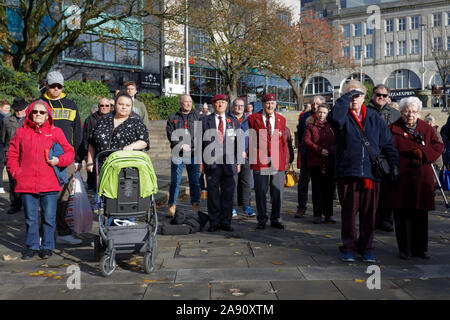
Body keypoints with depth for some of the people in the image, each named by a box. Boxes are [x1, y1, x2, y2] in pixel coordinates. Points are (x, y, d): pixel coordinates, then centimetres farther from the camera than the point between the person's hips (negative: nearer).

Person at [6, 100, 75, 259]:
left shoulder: (56, 132, 6)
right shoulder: (21, 132, 9)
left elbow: (70, 152, 7)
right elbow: (12, 155, 13)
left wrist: (59, 160, -10)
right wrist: (16, 172, 2)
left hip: (49, 185, -1)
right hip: (26, 184, 1)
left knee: (49, 218, 5)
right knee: (30, 218, 9)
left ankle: (47, 246, 19)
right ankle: (31, 246, 23)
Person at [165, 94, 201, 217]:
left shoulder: (197, 116, 13)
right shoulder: (173, 117, 10)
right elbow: (170, 134, 0)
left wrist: (193, 146, -9)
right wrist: (181, 145, -13)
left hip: (194, 153, 1)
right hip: (178, 154, -1)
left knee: (195, 180, 3)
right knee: (175, 181, 0)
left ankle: (196, 204, 12)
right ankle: (172, 205, 7)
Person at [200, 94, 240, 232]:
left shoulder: (234, 122, 12)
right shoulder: (205, 121, 7)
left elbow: (238, 143, 11)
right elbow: (200, 142, 4)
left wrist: (238, 162, 5)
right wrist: (201, 161, -3)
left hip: (229, 163, 2)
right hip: (211, 163, -1)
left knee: (228, 193, 5)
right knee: (213, 194, 3)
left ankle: (225, 222, 15)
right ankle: (214, 222, 14)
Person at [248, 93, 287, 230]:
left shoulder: (281, 119, 13)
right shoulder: (253, 118, 4)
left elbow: (283, 142, 15)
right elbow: (250, 140, 4)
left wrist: (284, 161, 8)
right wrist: (251, 158, -2)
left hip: (277, 161, 2)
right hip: (259, 161, -2)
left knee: (277, 192, 4)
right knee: (261, 192, 3)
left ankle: (276, 219, 19)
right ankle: (262, 219, 16)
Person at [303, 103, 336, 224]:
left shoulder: (332, 126, 13)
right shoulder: (310, 125, 8)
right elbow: (306, 141, -5)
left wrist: (331, 150, -11)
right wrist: (319, 150, -15)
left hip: (330, 161, 2)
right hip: (315, 161, -1)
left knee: (329, 188, 2)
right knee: (317, 188, 0)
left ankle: (329, 214, 10)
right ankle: (317, 214, 6)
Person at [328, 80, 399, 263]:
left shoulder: (374, 118, 13)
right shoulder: (343, 117, 3)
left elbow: (388, 143, 16)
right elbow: (335, 118, -23)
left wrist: (393, 164, 7)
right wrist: (346, 97, -14)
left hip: (371, 174, 3)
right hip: (347, 173, -2)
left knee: (369, 213, 7)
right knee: (349, 212, 4)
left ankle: (366, 248, 20)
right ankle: (348, 248, 17)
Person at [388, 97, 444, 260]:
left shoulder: (427, 129, 12)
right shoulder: (393, 129, 3)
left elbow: (438, 146, 7)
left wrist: (422, 153, -10)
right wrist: (408, 161, -12)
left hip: (422, 179, 3)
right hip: (401, 179, -3)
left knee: (421, 214, 7)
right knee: (403, 215, -1)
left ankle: (420, 248, 19)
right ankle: (404, 249, 9)